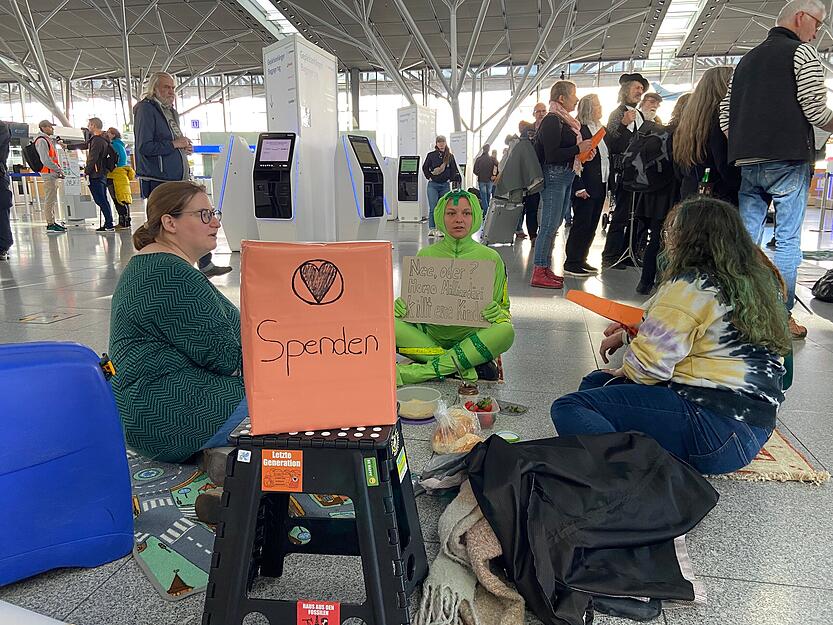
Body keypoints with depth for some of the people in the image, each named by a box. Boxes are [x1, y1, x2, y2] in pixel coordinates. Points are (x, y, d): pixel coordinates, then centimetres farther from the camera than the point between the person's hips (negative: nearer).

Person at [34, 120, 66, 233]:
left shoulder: (47, 140, 20)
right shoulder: (42, 141, -12)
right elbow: (45, 160, -21)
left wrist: (58, 170, 15)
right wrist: (59, 169, -16)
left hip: (52, 174, 10)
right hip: (48, 174, -10)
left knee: (52, 200, 15)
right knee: (50, 200, -9)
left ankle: (52, 222, 22)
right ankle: (50, 225, -9)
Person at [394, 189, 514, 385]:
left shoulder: (490, 258, 4)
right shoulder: (425, 255, 7)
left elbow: (504, 309, 8)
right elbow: (410, 300, 14)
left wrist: (495, 313, -17)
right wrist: (400, 305, -11)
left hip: (471, 338, -1)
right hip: (429, 336, 1)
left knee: (506, 331, -32)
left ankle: (419, 372, -30)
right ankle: (469, 366, -22)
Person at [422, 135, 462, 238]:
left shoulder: (450, 156, 5)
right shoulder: (431, 155, 2)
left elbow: (454, 170, 10)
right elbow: (425, 168, 10)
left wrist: (450, 179, 1)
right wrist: (429, 177, 2)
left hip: (445, 185, 2)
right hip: (433, 185, -2)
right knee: (433, 208, -7)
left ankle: (440, 229, 9)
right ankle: (431, 229, -1)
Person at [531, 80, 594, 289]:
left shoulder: (566, 121, 18)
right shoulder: (552, 121, -11)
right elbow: (551, 155, -19)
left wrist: (584, 151, 9)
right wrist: (578, 149, -14)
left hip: (566, 177, 10)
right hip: (554, 177, -10)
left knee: (554, 225, 11)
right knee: (549, 225, -10)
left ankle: (545, 269, 17)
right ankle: (539, 273, -6)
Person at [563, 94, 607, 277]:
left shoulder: (601, 129, 16)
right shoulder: (579, 129, -10)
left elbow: (606, 157, 19)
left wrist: (607, 184, 11)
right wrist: (579, 187, -20)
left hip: (600, 186, 8)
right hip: (585, 187, -8)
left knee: (591, 226, 11)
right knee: (581, 224, -5)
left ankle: (581, 260, 19)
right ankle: (571, 264, 1)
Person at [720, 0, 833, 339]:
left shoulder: (747, 59, 20)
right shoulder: (803, 52, -1)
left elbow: (725, 114, 17)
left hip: (747, 163, 6)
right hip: (787, 160, -6)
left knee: (746, 238, 7)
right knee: (788, 241, -2)